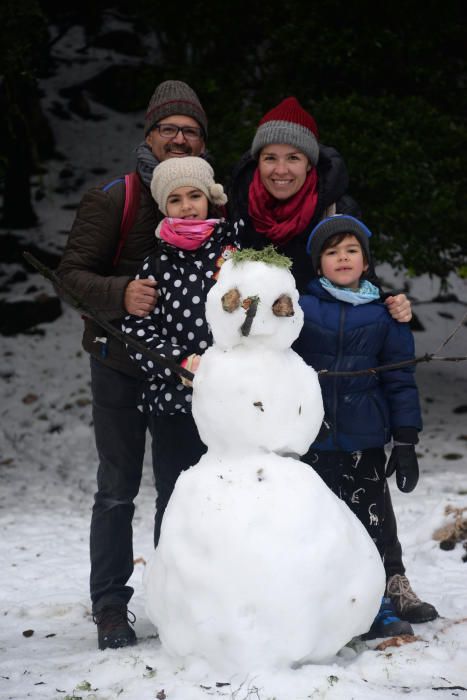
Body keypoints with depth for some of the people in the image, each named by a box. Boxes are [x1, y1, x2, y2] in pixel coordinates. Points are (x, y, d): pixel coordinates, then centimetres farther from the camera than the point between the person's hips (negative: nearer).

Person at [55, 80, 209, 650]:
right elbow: (72, 270, -11)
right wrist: (120, 294, -29)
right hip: (120, 364, -4)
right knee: (117, 490, -2)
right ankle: (111, 608, 7)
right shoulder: (112, 199, -6)